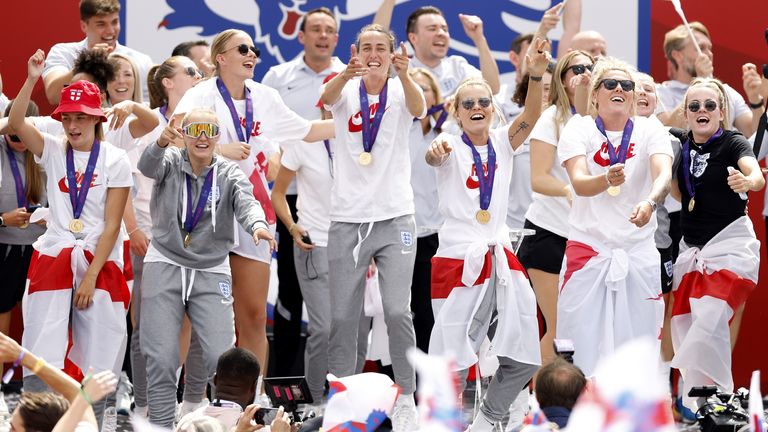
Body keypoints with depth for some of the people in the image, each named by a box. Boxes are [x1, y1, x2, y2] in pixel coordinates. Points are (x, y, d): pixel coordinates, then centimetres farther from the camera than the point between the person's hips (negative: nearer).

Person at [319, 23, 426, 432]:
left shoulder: (401, 91, 0)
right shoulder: (347, 90, 2)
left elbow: (418, 108, -22)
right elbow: (327, 97, -22)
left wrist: (404, 75, -44)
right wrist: (347, 74, -45)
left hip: (394, 218, -1)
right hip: (347, 219, 1)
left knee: (398, 311, -9)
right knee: (342, 317, 3)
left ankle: (405, 398, 2)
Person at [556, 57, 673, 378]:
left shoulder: (649, 130, 1)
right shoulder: (578, 129, -2)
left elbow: (664, 175, -16)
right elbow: (579, 183, -17)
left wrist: (650, 201, -38)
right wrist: (607, 179, -39)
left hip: (638, 252, 1)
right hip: (587, 247, -1)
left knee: (637, 343, 1)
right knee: (582, 344, -6)